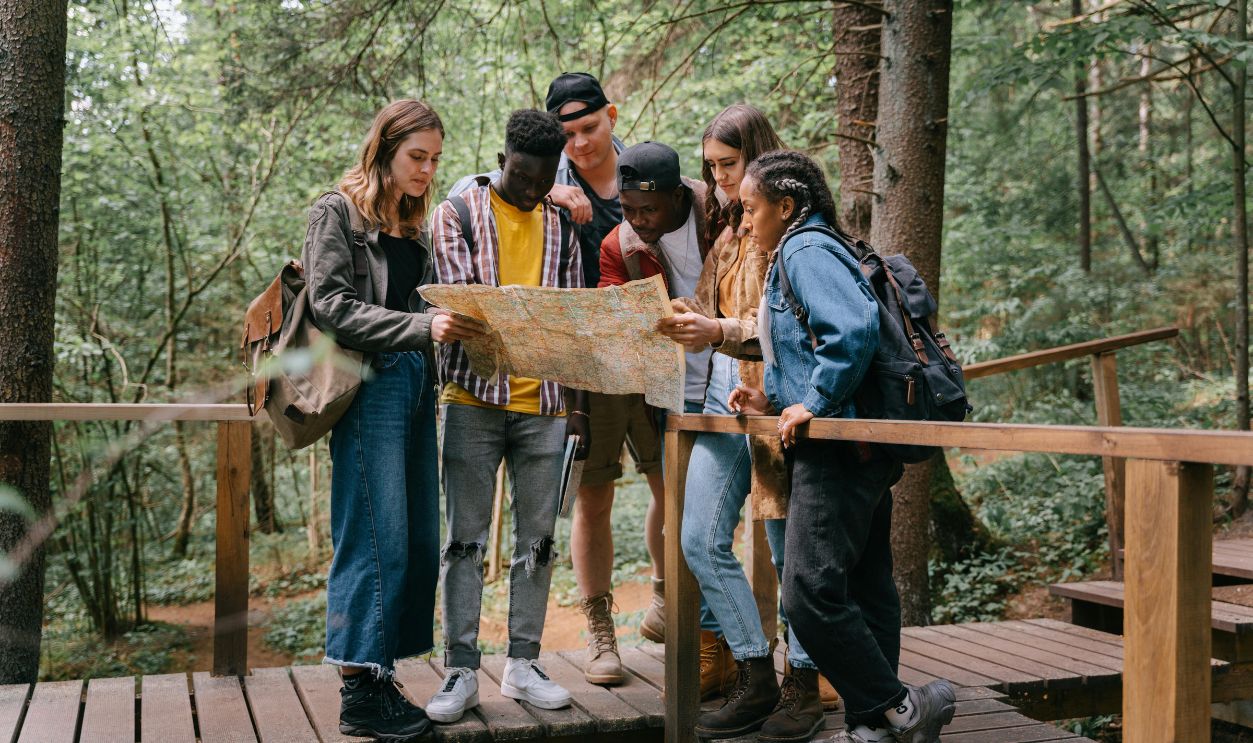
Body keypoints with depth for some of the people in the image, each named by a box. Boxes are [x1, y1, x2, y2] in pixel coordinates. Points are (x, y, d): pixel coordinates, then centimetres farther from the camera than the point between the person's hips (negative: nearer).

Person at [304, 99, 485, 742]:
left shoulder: (415, 226, 20)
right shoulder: (337, 212, 0)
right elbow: (332, 306, -12)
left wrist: (455, 325, 3)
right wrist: (421, 327, -21)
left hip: (416, 387, 8)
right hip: (370, 387, -7)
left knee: (420, 542, 6)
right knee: (377, 540, -9)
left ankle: (379, 678, 15)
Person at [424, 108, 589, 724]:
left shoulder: (561, 227, 14)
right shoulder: (458, 213, 4)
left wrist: (578, 406, 9)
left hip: (544, 403, 3)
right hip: (473, 397, -3)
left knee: (537, 538, 6)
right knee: (466, 539, 0)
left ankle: (523, 664, 16)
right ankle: (461, 670, 7)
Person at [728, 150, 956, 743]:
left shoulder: (805, 251, -9)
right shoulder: (802, 254, 22)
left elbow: (855, 327, -25)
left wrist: (812, 403, -20)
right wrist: (775, 401, 15)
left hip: (839, 451, -11)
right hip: (858, 450, 11)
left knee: (810, 592, -13)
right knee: (863, 591, 12)